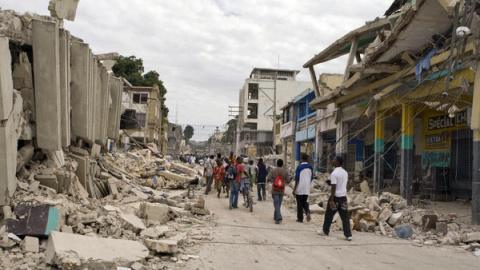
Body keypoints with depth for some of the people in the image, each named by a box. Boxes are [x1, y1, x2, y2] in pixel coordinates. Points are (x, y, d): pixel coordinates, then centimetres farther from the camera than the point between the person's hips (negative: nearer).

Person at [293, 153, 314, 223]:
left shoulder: (299, 167, -12)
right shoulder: (310, 167, 4)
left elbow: (297, 179, -13)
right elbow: (311, 178, 12)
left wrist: (294, 189, -8)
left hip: (299, 189, -4)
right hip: (307, 189, 5)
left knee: (299, 204, 6)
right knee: (305, 202, 17)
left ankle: (300, 218, 11)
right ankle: (307, 213, -8)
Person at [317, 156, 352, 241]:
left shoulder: (334, 173, -16)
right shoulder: (345, 172, 8)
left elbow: (333, 188, -19)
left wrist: (332, 201, -17)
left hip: (336, 197, -6)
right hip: (343, 196, 6)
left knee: (329, 215, 10)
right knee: (345, 217, 6)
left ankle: (325, 231, 24)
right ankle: (348, 235, 2)